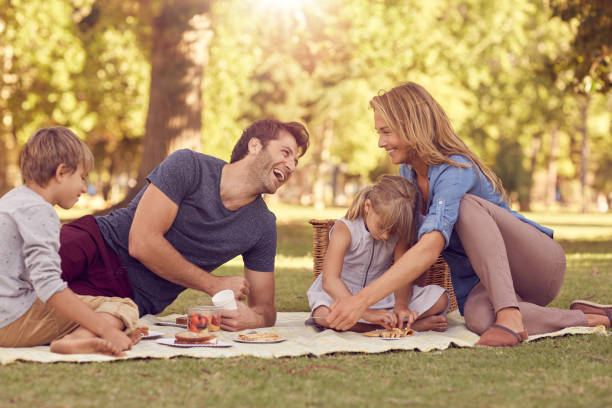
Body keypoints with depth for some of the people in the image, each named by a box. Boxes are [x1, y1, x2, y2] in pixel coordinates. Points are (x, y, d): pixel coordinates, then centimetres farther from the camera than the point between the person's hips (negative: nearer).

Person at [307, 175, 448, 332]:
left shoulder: (399, 233, -9)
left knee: (440, 298, -12)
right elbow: (329, 281, -32)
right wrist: (365, 313, -44)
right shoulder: (345, 229, -22)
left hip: (381, 295, 4)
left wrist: (401, 305, -35)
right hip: (341, 294, -3)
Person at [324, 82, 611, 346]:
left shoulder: (455, 171, -25)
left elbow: (429, 248, -39)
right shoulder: (407, 173, 3)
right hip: (487, 282, 6)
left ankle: (510, 315, -37)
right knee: (477, 317, -32)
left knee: (467, 205, -32)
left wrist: (362, 299, -46)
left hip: (541, 260, -6)